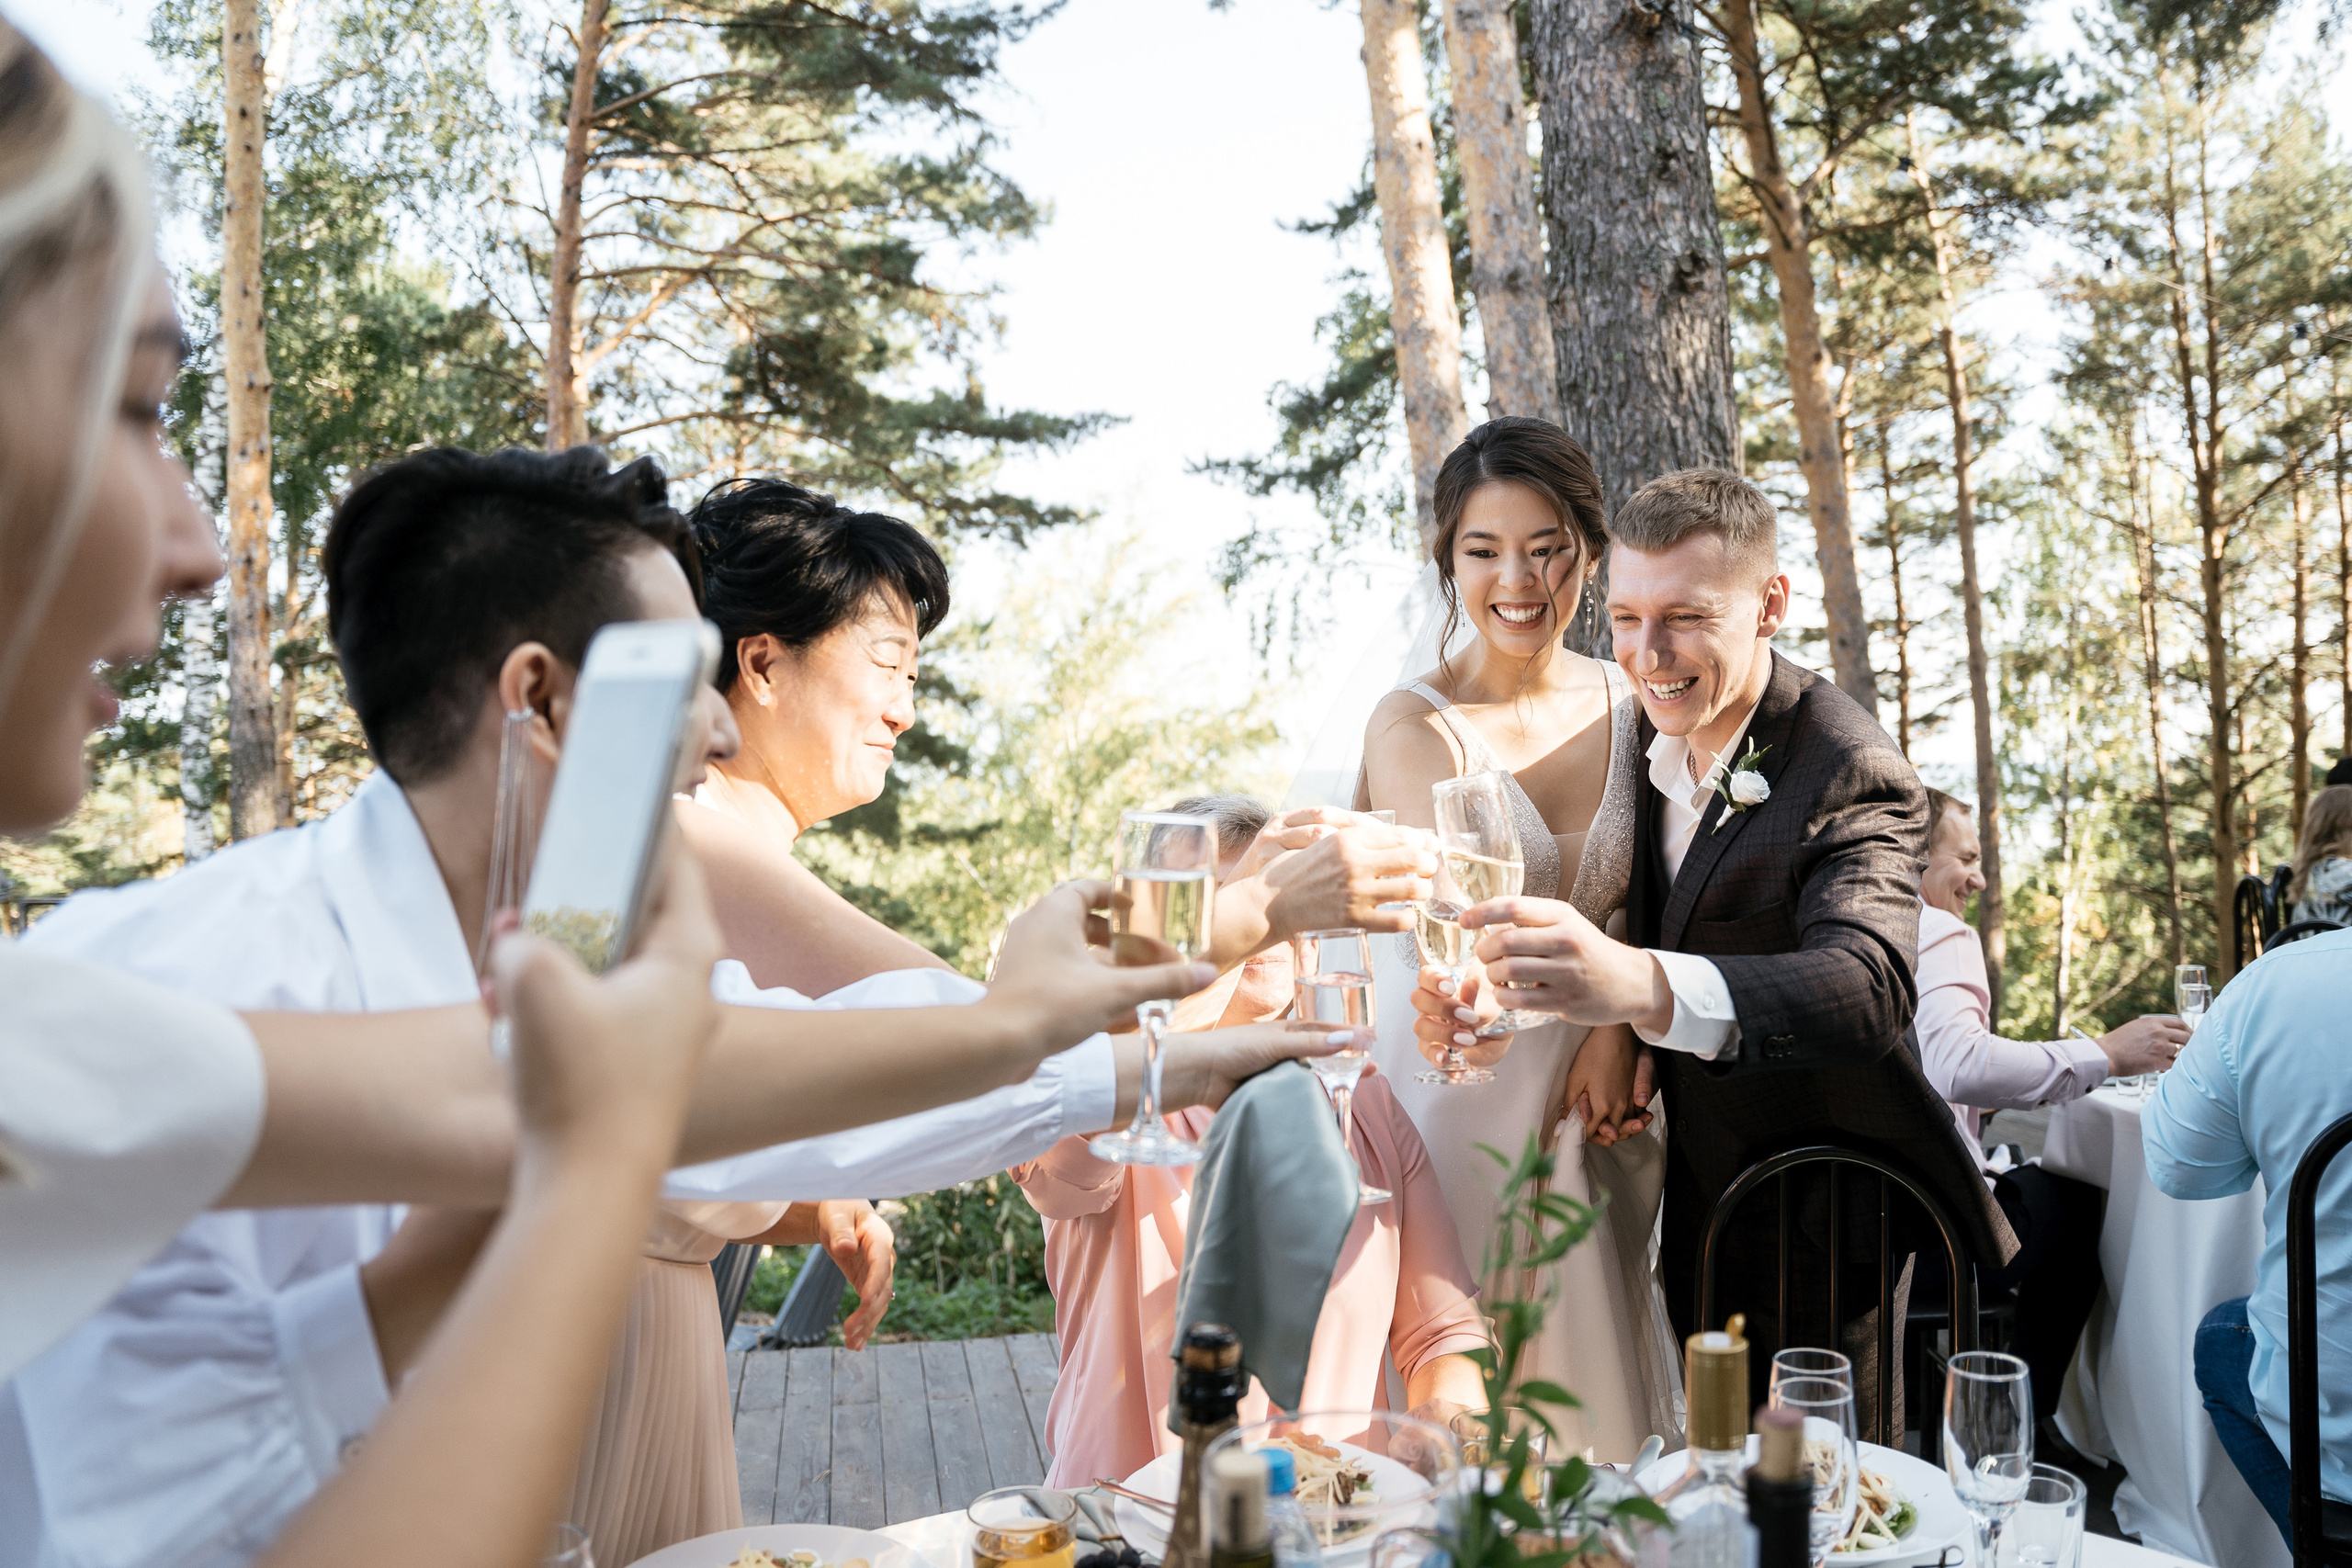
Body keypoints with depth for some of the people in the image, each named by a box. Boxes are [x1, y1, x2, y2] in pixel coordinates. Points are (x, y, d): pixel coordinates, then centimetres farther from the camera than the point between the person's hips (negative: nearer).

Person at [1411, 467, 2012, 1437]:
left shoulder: (1852, 776, -25)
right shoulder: (1655, 738, -3)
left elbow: (1868, 986, -42)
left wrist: (1643, 986, -61)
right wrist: (1480, 1013, -19)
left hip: (1821, 1214, -6)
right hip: (1696, 1193, 6)